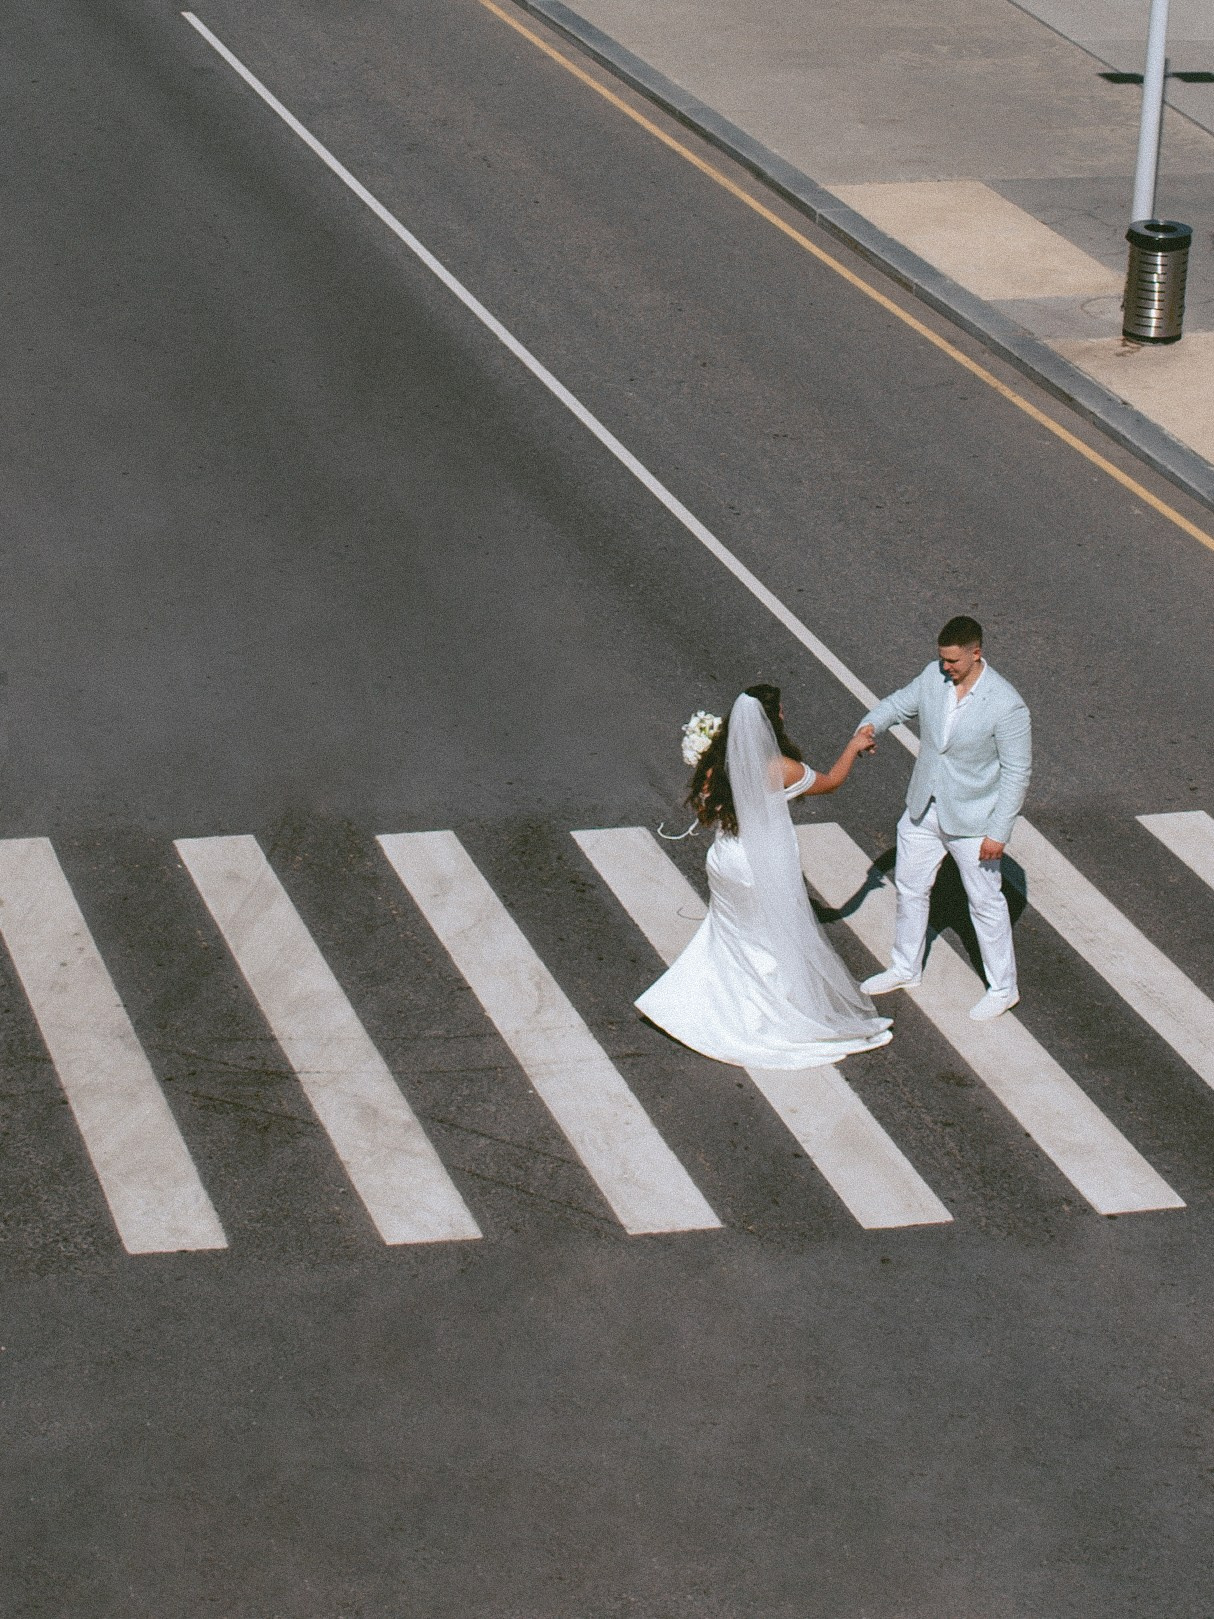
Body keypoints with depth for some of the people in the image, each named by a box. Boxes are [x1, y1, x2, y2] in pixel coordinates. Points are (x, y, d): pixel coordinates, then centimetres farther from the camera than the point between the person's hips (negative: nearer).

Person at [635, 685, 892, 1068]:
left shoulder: (718, 762, -10)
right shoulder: (780, 769, -22)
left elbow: (704, 811, 2)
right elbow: (831, 781, -5)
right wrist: (853, 748, 11)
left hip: (725, 864, 5)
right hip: (766, 875, -5)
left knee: (728, 938, 26)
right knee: (778, 944, 14)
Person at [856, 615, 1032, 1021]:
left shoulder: (1006, 705, -26)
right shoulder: (933, 675, -10)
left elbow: (1017, 772, -19)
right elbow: (901, 703, 9)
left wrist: (999, 832, -18)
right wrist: (872, 724, -13)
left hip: (972, 820, -6)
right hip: (924, 808, 6)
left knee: (985, 902, 9)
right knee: (910, 887, 20)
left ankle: (1003, 988, 26)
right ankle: (905, 969, 40)